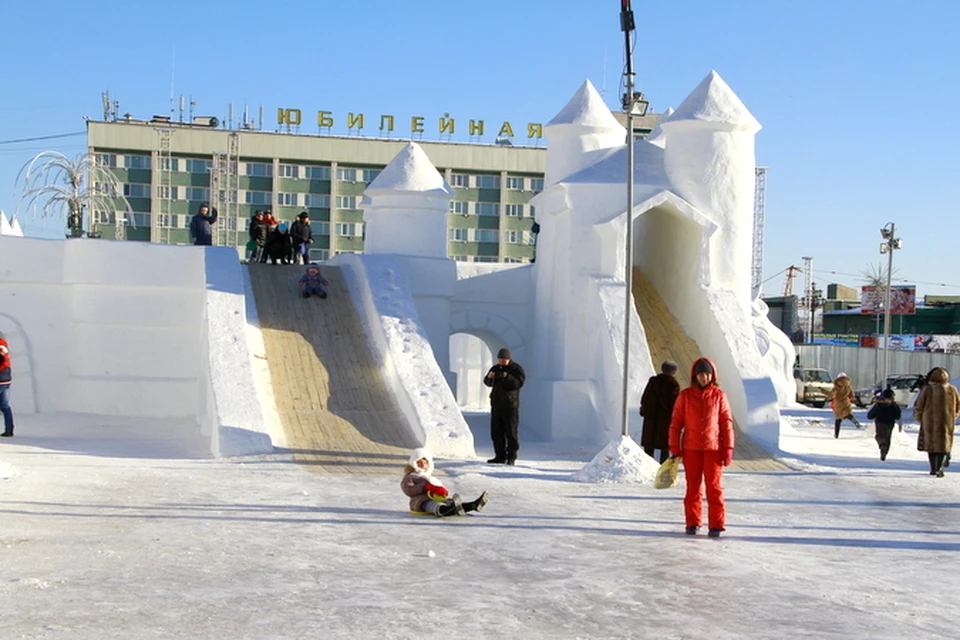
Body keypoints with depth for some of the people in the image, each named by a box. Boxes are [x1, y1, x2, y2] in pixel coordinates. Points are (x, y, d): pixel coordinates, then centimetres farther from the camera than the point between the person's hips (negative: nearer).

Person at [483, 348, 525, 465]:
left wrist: (506, 377, -27)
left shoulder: (516, 369, -4)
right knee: (497, 432, 6)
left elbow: (519, 383, -17)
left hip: (510, 405, -6)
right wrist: (489, 377, -5)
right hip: (496, 405, 6)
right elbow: (488, 383, 17)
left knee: (511, 432, -6)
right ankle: (500, 456, 12)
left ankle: (511, 457, -2)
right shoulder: (495, 368, 14)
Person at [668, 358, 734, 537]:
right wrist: (674, 447, 1)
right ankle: (692, 523, 16)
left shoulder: (719, 395, 1)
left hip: (713, 448, -1)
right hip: (691, 448, 1)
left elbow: (727, 423, 2)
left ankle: (716, 525, 4)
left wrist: (728, 448, -2)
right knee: (693, 486, 8)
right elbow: (676, 422, 4)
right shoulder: (685, 395, 2)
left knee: (714, 486, -2)